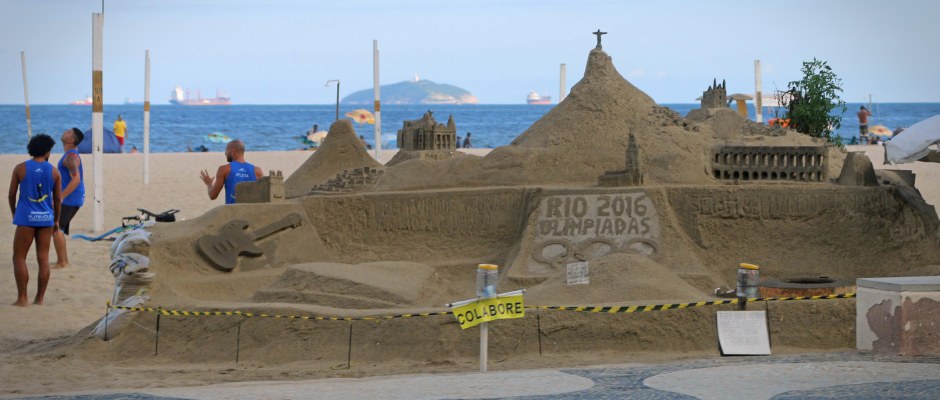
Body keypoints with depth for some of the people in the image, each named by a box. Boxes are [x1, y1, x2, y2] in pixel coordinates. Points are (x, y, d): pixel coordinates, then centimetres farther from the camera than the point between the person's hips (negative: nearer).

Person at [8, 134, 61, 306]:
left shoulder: (20, 169, -3)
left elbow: (11, 195, 2)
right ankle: (39, 298, 8)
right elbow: (57, 198, 7)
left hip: (26, 217, -2)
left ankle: (22, 298, -1)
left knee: (19, 257, 4)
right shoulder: (53, 171, 2)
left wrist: (14, 214, 18)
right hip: (46, 217, 3)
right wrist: (56, 220, 21)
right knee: (43, 258, 6)